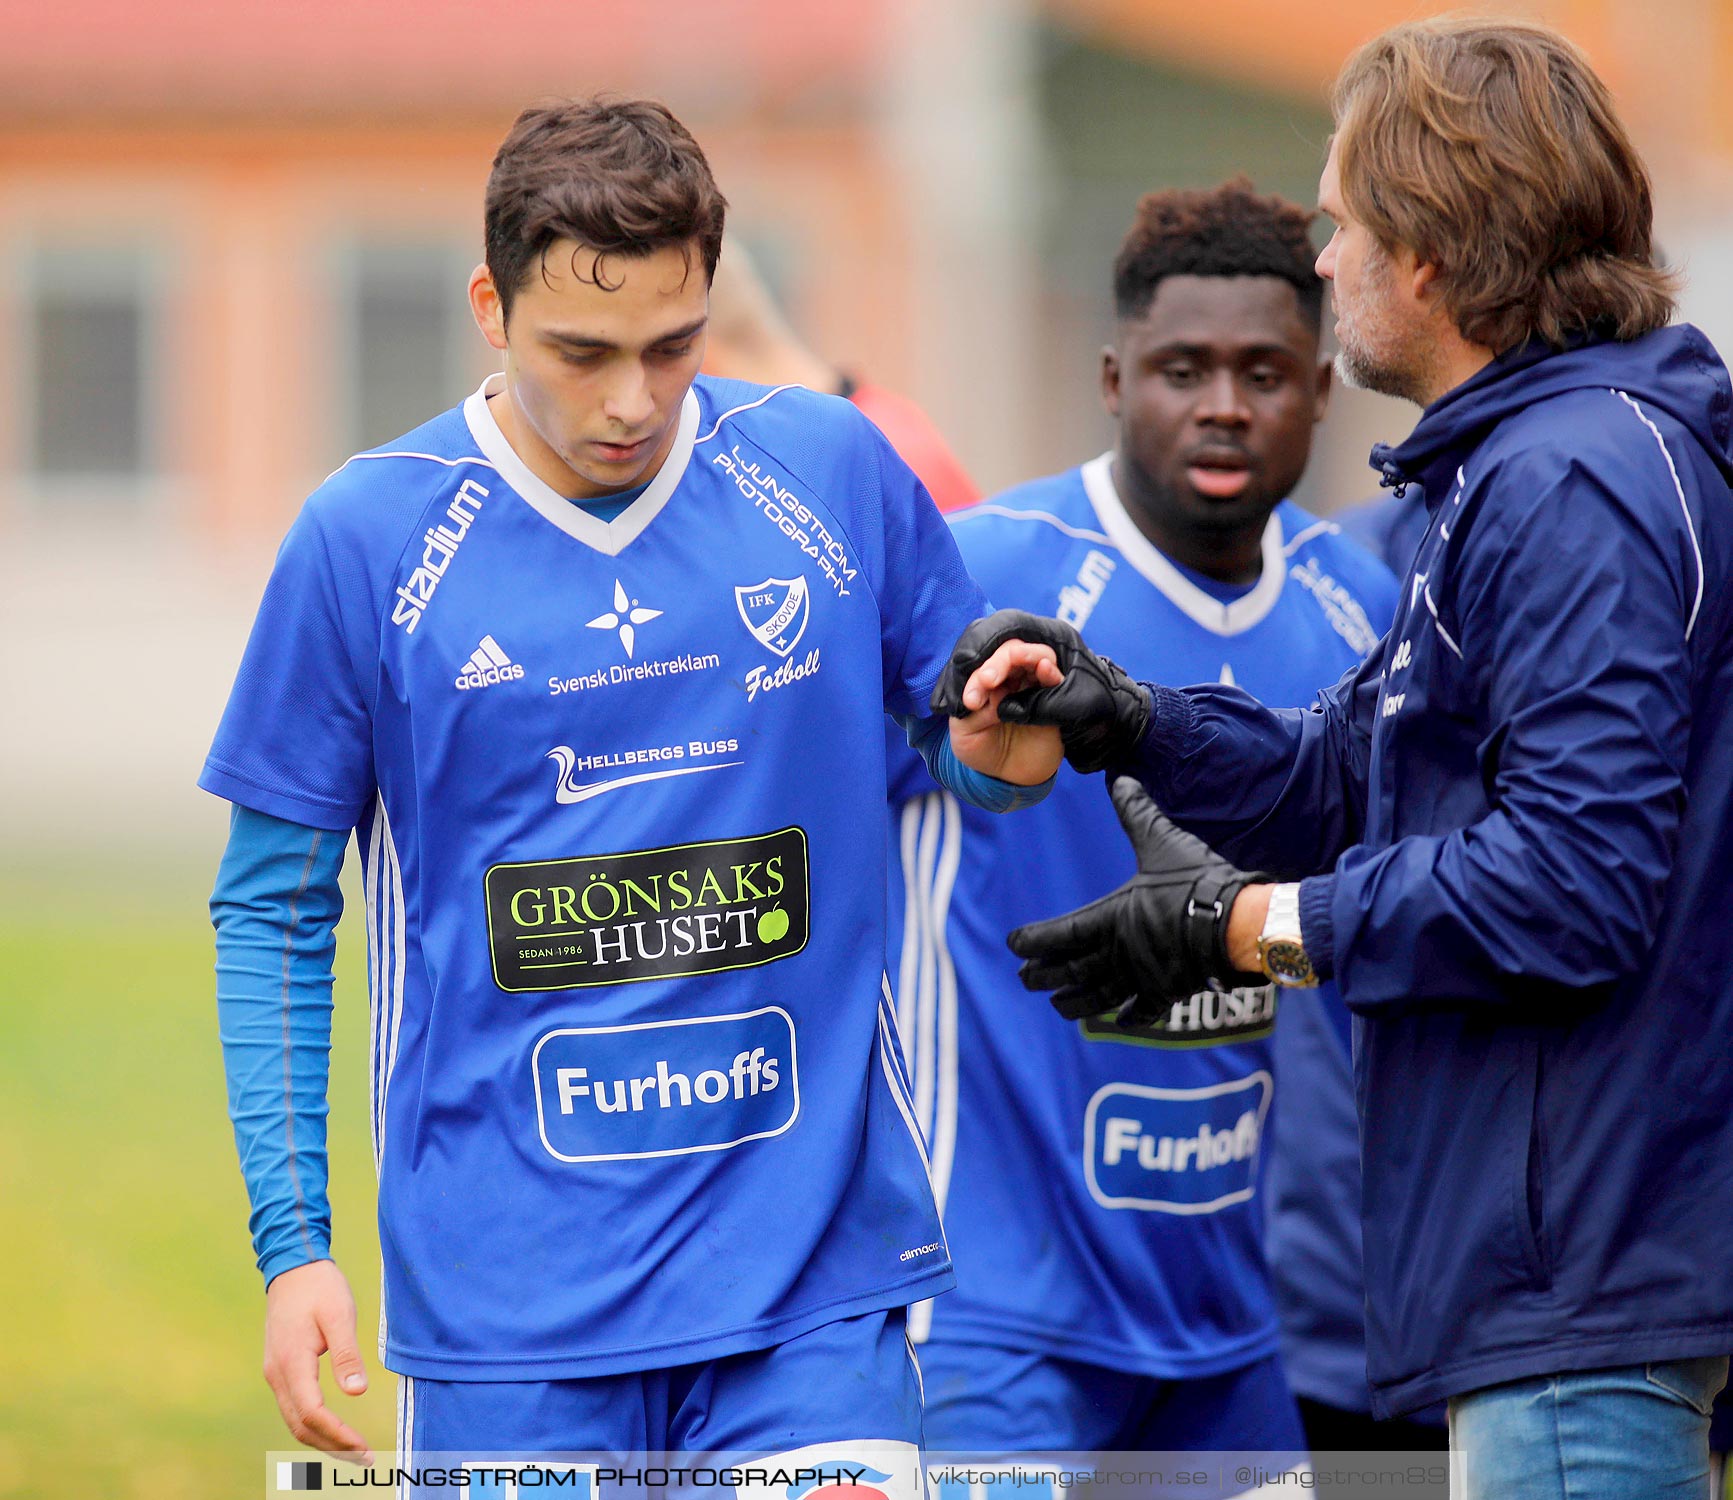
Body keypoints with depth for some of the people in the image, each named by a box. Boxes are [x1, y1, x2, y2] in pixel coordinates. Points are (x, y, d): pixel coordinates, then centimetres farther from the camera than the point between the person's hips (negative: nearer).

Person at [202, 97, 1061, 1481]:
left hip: (813, 1273, 1)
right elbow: (274, 912, 4)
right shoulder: (367, 537, -2)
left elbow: (972, 753, 16)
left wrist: (1004, 747, -9)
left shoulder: (835, 475, 2)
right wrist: (292, 1247, -4)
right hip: (507, 1303, -1)